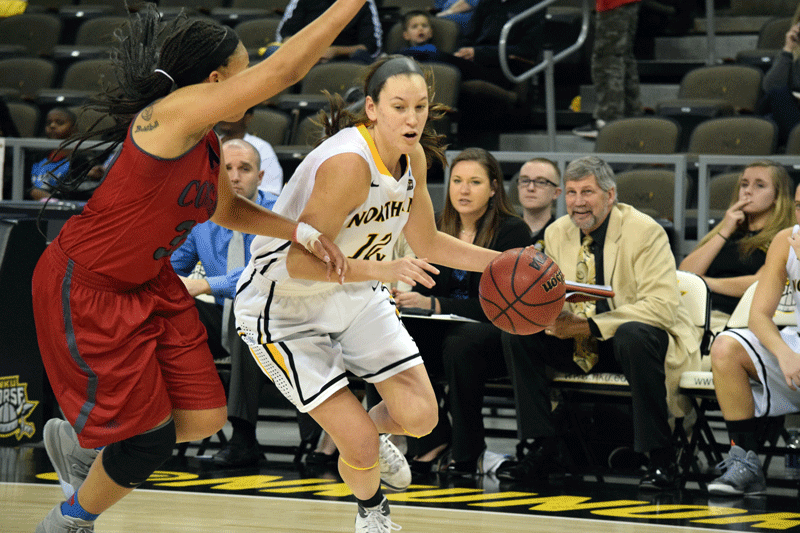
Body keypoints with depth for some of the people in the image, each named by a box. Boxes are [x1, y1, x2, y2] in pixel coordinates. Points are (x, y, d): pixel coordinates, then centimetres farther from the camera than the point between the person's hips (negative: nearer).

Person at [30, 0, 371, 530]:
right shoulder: (176, 111, -25)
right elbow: (283, 70, -31)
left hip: (148, 285, 9)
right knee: (151, 437, -4)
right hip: (82, 290, -9)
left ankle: (80, 442, 32)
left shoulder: (209, 142, 3)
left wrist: (300, 232, 9)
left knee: (204, 418, 5)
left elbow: (224, 207, 23)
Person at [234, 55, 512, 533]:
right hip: (287, 307, -7)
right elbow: (300, 262, -33)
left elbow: (427, 243, 10)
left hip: (357, 296, 7)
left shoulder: (412, 156, -6)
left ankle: (369, 434, 34)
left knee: (420, 417, -1)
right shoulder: (349, 163, -32)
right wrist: (383, 269, -42)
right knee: (361, 447, -11)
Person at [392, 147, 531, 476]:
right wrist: (404, 299, -15)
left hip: (499, 335, -5)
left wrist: (432, 304, -26)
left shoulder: (512, 231, -8)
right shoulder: (437, 229, 9)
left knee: (460, 343, -38)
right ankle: (432, 444, -15)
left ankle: (468, 455, -22)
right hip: (444, 329, 5)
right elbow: (425, 288, 11)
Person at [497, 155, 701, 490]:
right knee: (517, 333, -15)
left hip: (645, 334, -6)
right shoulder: (557, 233, 2)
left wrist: (589, 325, -32)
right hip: (583, 348, 6)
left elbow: (662, 306, -26)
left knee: (634, 336, -40)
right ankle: (546, 450, -8)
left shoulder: (644, 232, -16)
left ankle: (661, 458, -29)